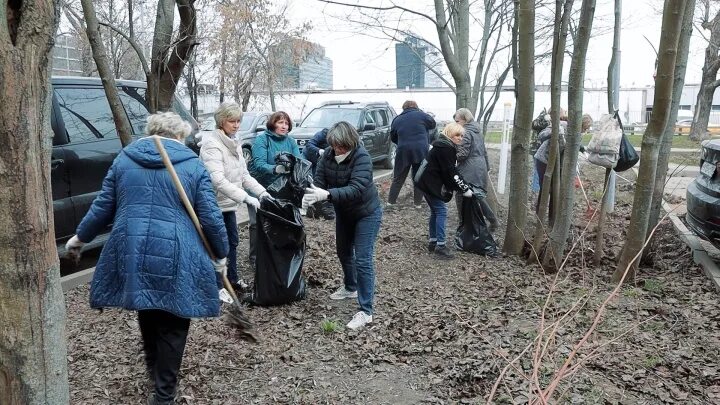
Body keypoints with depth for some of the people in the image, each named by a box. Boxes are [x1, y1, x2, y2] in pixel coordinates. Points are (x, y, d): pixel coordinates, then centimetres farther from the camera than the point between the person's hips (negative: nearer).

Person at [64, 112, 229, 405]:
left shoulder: (124, 159, 10)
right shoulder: (193, 165, 0)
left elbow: (103, 207, 12)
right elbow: (211, 218, -3)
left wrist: (81, 237, 28)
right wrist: (221, 254, 11)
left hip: (131, 254, 4)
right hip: (175, 257, -4)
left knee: (147, 314, 25)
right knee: (172, 324, 10)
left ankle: (154, 373, 44)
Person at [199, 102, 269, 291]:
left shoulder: (233, 143, 10)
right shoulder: (211, 144, -18)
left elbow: (244, 174, 11)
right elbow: (218, 180, -29)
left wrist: (261, 191, -5)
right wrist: (245, 198, -34)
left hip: (229, 204, 9)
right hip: (215, 204, -9)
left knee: (232, 242, 19)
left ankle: (233, 278, 35)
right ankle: (217, 286, 12)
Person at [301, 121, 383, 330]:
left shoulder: (362, 157, -29)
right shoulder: (328, 156, -11)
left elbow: (356, 189, -40)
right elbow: (319, 182, -14)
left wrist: (327, 195, -52)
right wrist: (312, 195, -36)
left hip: (367, 213, -7)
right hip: (343, 212, 7)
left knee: (363, 259, -11)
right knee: (343, 251, 21)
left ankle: (366, 311, -7)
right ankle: (351, 288, 46)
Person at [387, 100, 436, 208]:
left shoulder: (397, 119, 9)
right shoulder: (421, 115, 0)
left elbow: (393, 138, 16)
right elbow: (433, 124, 16)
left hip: (403, 151, 2)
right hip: (421, 151, -2)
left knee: (398, 178, 12)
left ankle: (391, 200, 16)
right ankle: (418, 202, 13)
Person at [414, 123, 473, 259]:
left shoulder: (446, 146, 15)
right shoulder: (445, 148, -18)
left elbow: (452, 170, 16)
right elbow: (450, 172, -21)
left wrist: (465, 185, 9)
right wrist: (464, 189, -18)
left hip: (428, 183, 11)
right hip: (430, 184, -11)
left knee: (435, 212, 15)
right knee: (441, 212, -9)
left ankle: (432, 242, 22)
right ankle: (440, 246, -8)